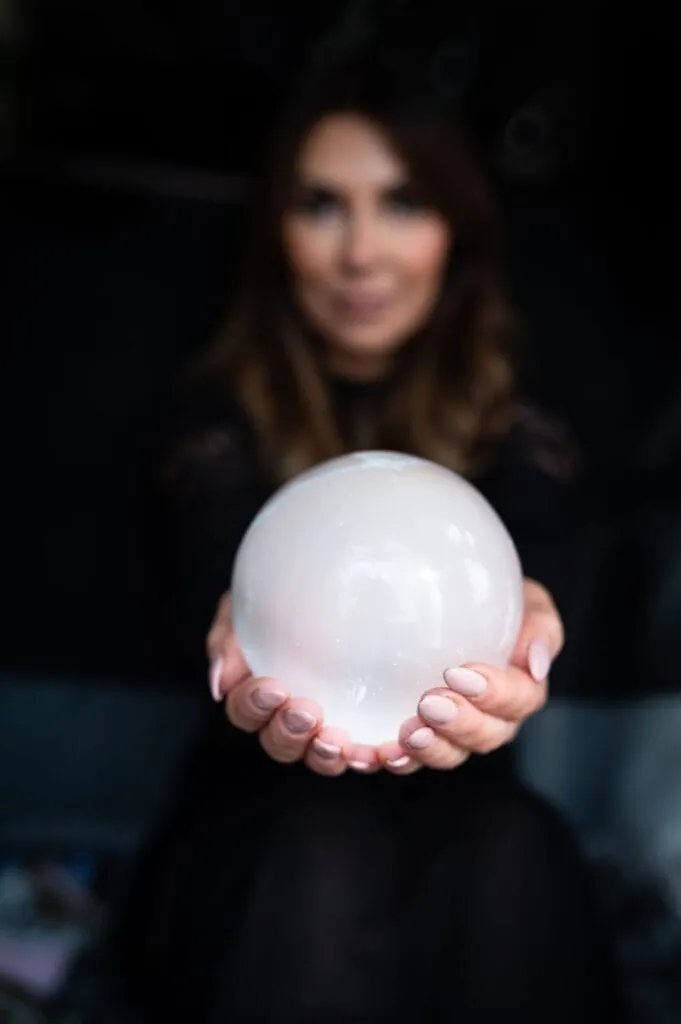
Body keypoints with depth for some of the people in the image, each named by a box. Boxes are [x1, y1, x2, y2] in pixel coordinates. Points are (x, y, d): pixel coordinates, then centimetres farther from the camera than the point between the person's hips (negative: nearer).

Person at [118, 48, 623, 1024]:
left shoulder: (513, 419, 0)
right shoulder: (223, 415, -2)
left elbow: (532, 535, -22)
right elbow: (208, 567, -24)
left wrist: (513, 615, -49)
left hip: (455, 809, 2)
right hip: (260, 843, -1)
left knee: (516, 854, -32)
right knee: (323, 862, -35)